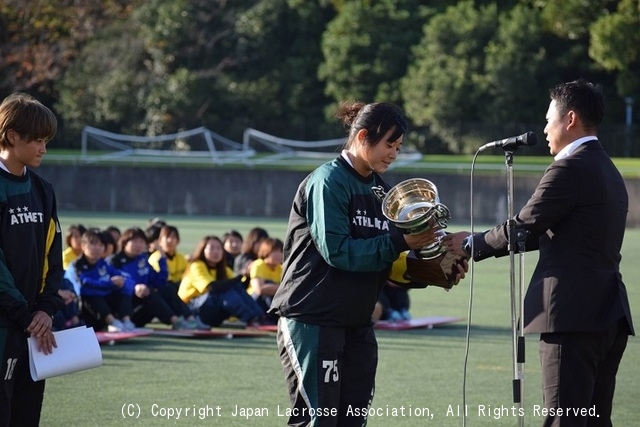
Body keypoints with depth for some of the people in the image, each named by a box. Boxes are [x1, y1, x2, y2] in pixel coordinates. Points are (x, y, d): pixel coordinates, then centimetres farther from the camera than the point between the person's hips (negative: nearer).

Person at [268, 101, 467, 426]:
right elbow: (336, 251, -21)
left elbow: (383, 261, 11)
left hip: (357, 323, 8)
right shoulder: (329, 181, -11)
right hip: (312, 319, -8)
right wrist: (400, 243, -24)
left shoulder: (379, 189, 13)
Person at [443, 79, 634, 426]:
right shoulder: (609, 172, 19)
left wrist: (472, 244, 7)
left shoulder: (570, 169, -11)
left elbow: (523, 229, -9)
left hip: (574, 317, -10)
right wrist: (482, 244, 20)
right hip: (610, 316, 10)